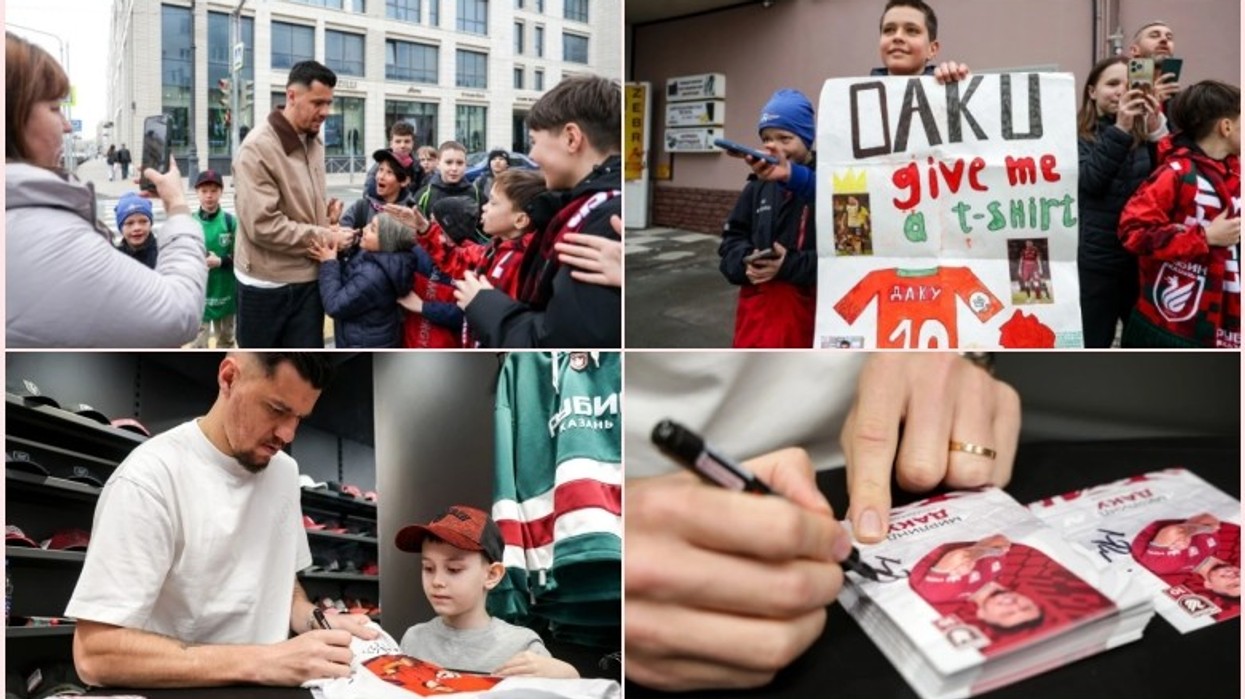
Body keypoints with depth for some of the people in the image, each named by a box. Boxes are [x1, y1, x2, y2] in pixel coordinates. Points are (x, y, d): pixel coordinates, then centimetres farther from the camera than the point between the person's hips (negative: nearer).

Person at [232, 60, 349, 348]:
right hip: (265, 284, -6)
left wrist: (327, 215, 0)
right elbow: (262, 225, -25)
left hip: (308, 279, 6)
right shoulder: (258, 148, -19)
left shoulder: (314, 142, 7)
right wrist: (322, 236, -18)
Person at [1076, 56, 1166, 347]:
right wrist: (1119, 130, -26)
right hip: (1098, 260, -3)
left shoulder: (1143, 133, 6)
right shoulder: (1078, 136, -2)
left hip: (1144, 256, 4)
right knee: (1094, 345, 5)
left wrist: (1157, 129, -20)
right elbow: (1091, 181, -18)